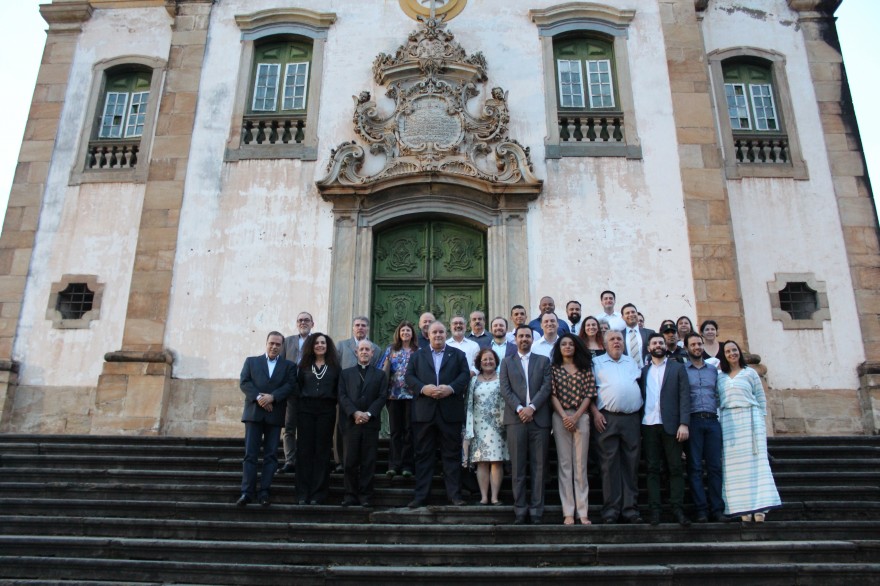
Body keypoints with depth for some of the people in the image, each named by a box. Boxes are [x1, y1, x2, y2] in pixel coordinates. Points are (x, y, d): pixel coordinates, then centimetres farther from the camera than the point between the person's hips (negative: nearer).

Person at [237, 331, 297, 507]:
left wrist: (272, 397, -16)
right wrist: (258, 397, -14)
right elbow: (244, 382, 2)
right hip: (254, 412, 0)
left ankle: (264, 491, 4)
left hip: (275, 414, 0)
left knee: (271, 454, 0)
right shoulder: (251, 361, 14)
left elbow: (290, 385, -2)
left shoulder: (289, 365, 12)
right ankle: (247, 492, -1)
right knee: (250, 454, -2)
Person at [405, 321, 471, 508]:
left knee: (452, 454, 3)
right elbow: (409, 376, 5)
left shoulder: (458, 354, 13)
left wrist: (451, 388, -14)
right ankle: (420, 496, 8)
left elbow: (465, 374, 2)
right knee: (423, 455, 4)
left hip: (450, 412, -1)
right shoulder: (417, 355, 16)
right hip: (424, 412, 1)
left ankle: (454, 494, 9)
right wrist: (423, 388, -12)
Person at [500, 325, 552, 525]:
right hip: (515, 419, 0)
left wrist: (531, 407, -11)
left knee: (539, 467, 2)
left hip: (539, 418, 0)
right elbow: (505, 389, 3)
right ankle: (520, 510, 8)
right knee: (518, 468, 2)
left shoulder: (544, 361, 14)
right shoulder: (507, 362, 14)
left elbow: (546, 387, 1)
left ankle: (537, 511, 8)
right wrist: (519, 409, -11)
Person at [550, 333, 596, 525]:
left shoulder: (585, 368, 10)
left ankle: (582, 511, 6)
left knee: (581, 464, 2)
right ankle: (568, 512, 3)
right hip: (560, 417, 0)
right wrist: (564, 416, -12)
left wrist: (576, 417, -8)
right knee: (565, 464, 1)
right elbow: (552, 394, 0)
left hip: (581, 417, 1)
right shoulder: (554, 368, 8)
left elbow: (589, 393, 2)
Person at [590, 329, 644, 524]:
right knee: (610, 463, -2)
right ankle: (611, 509, 4)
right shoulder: (597, 362, 8)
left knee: (631, 464, 4)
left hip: (631, 418, 3)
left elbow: (641, 384, 17)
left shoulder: (632, 362, 19)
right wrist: (595, 413, -8)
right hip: (607, 418, -3)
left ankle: (630, 508, 11)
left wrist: (640, 410, 4)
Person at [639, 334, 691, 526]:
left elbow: (684, 396, 1)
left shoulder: (677, 368, 9)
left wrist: (684, 423, -10)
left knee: (675, 468, 1)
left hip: (670, 425, -1)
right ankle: (655, 510, 5)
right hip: (649, 425, 2)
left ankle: (678, 509, 6)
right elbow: (640, 397, 9)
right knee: (652, 469, 2)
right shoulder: (643, 371, 14)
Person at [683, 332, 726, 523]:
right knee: (695, 467, -3)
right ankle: (701, 510, -1)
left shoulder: (713, 369, 19)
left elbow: (717, 394, 20)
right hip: (693, 421, -3)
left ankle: (717, 509, 4)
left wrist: (716, 410, 6)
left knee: (715, 466, 0)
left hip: (712, 421, 3)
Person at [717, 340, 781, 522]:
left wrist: (759, 421, 1)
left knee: (754, 462, -7)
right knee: (734, 465, -2)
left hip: (749, 420, -2)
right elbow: (717, 401, 11)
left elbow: (761, 399, 7)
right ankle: (744, 510, -1)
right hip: (728, 424, 2)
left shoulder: (750, 373, 7)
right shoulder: (720, 377, 13)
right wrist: (721, 421, 1)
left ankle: (759, 508, -8)